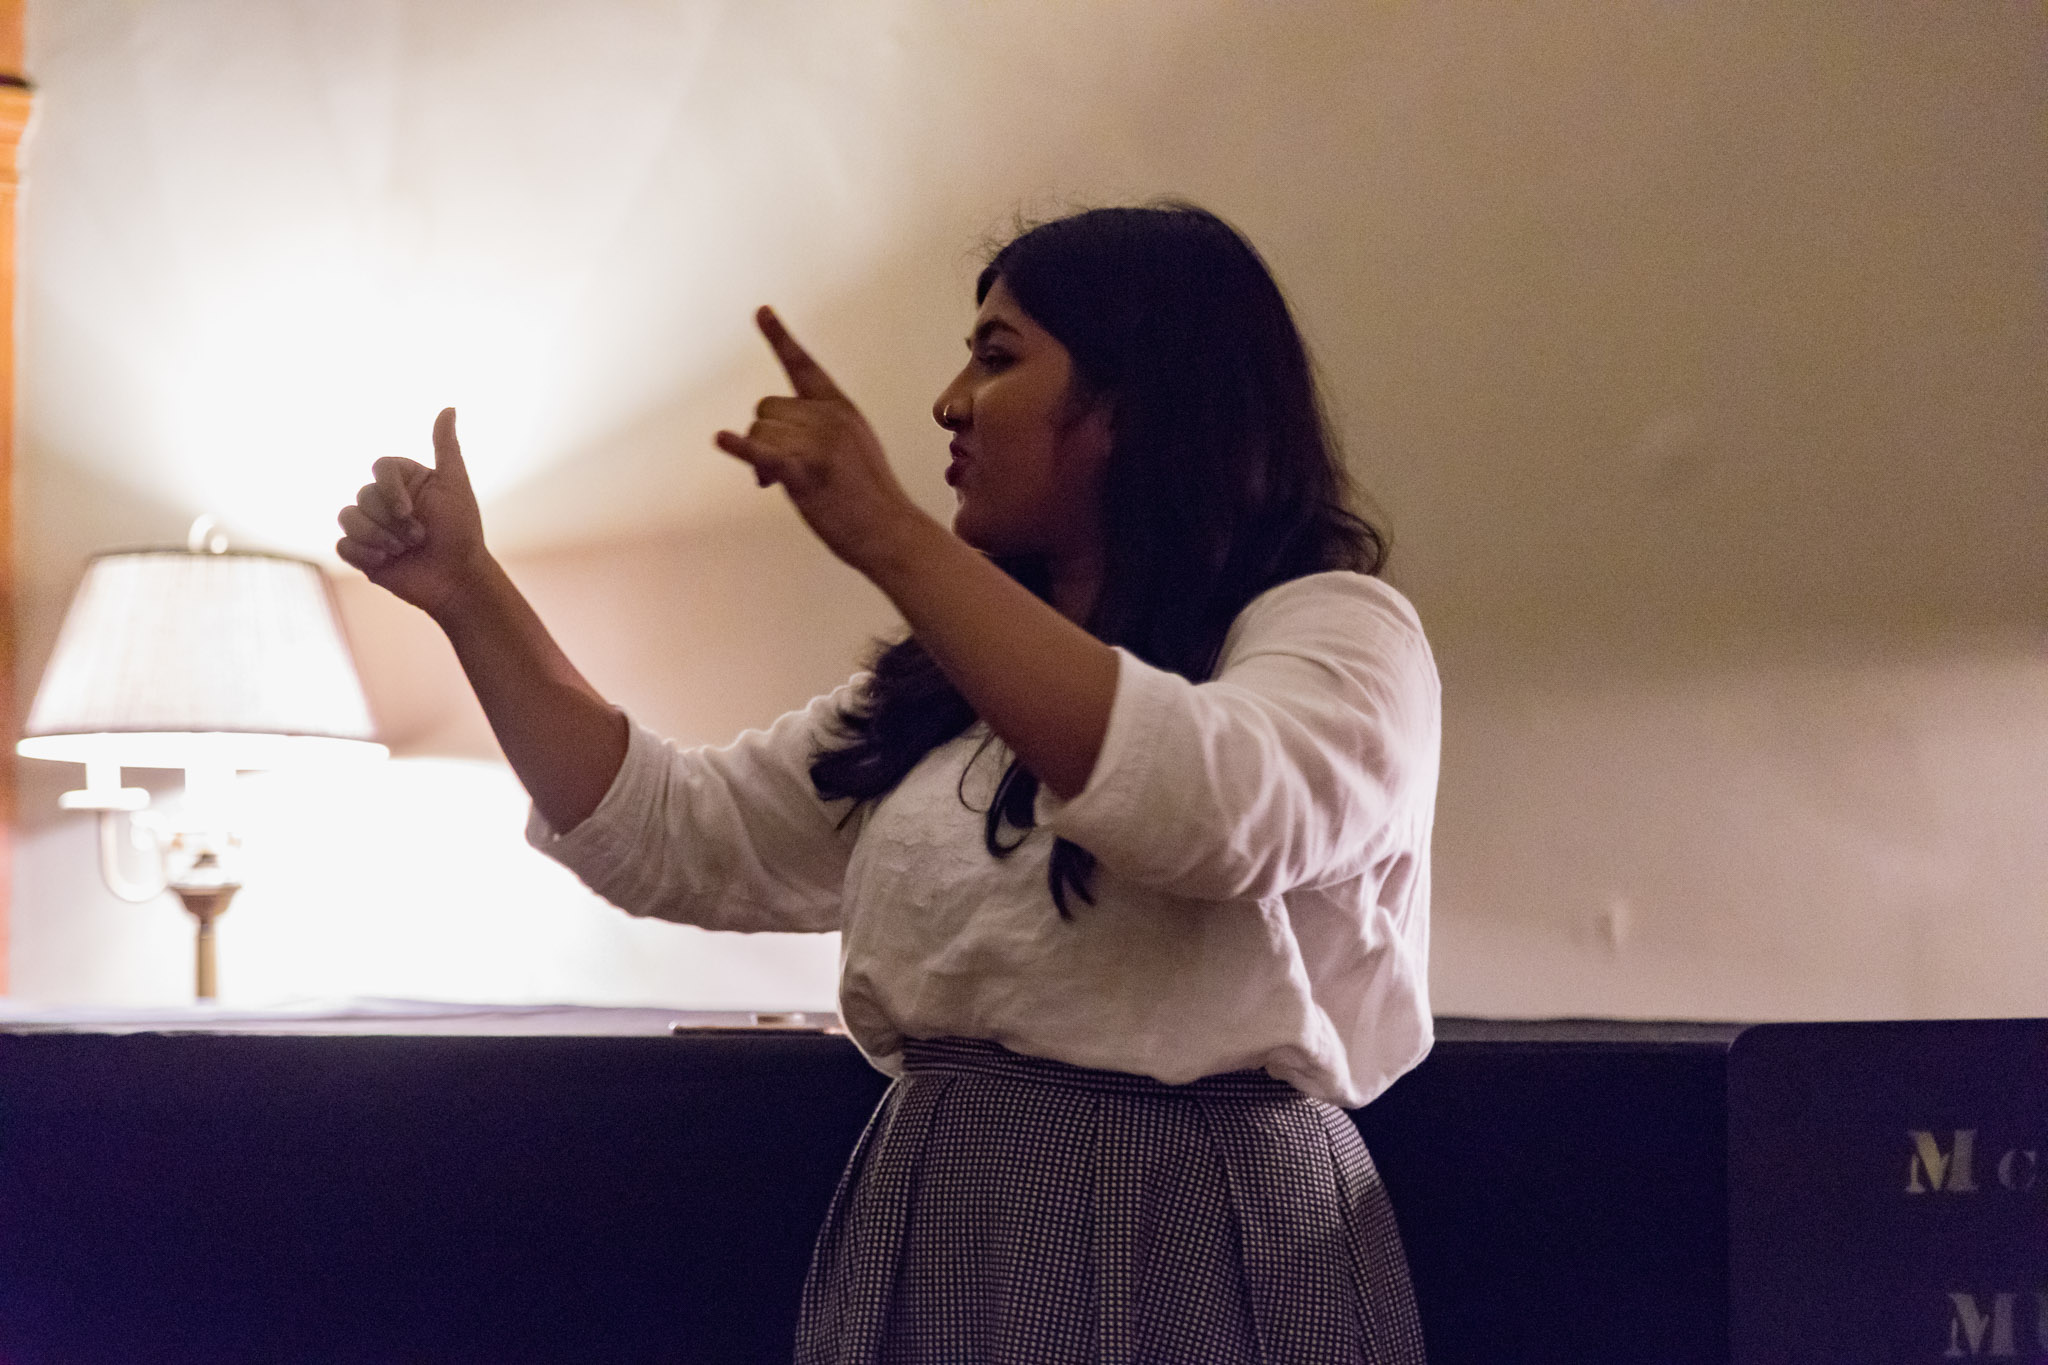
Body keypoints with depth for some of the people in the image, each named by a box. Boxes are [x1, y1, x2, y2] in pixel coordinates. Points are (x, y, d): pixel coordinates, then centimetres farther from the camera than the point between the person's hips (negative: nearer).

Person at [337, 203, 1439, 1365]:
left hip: (1189, 1264, -6)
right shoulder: (934, 698, 15)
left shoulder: (1336, 626, -7)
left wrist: (890, 537, -28)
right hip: (919, 1255, 6)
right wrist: (470, 592, 9)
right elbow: (679, 844, 14)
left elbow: (1223, 810, -28)